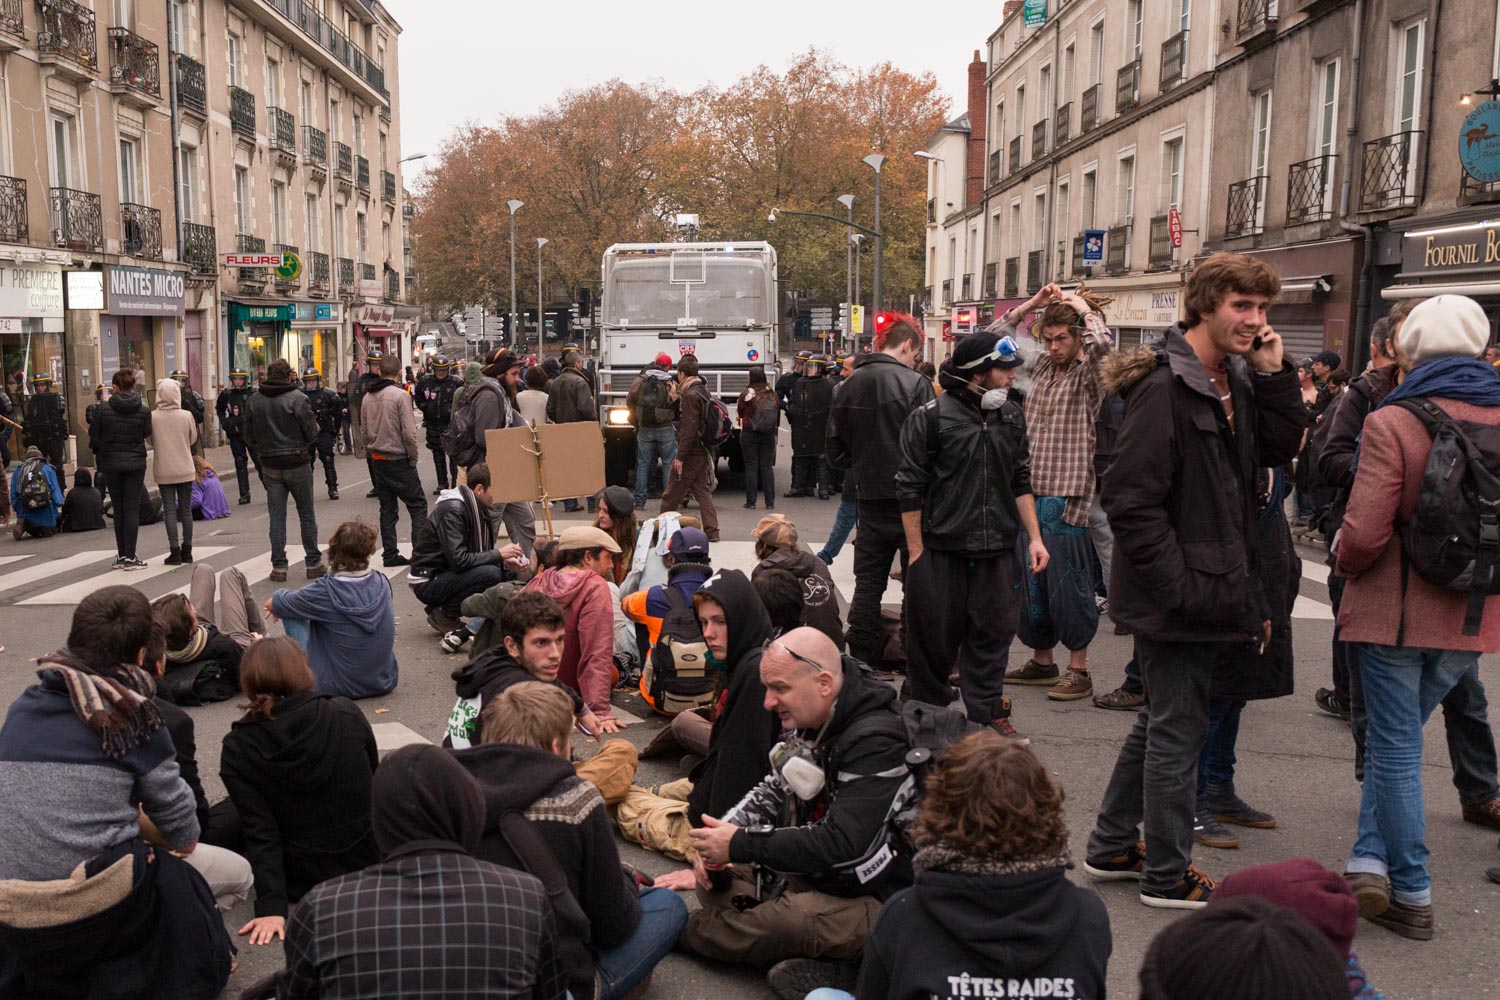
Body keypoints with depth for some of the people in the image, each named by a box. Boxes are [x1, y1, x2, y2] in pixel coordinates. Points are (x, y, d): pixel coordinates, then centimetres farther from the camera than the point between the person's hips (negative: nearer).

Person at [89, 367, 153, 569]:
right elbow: (146, 434, 0)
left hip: (111, 463, 1)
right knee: (132, 509, 2)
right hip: (135, 463, -1)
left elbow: (94, 439, -4)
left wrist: (99, 456, 13)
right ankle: (130, 556, 0)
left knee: (118, 509, 11)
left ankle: (121, 555, 15)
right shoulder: (143, 411, -8)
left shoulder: (103, 409, -7)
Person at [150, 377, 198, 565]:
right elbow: (193, 439, 1)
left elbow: (150, 441, 1)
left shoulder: (153, 417, -9)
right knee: (186, 510, 10)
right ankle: (187, 551, 14)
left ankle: (175, 551, 0)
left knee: (169, 510, 4)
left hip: (163, 471, 0)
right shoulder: (186, 416, -9)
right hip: (185, 470, 1)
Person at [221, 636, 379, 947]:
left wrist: (271, 906, -19)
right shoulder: (347, 715, -13)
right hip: (367, 862, 1)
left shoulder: (237, 749, -14)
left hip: (302, 882, 0)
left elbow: (259, 832, -19)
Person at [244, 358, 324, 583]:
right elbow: (311, 431, -12)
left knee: (277, 517, 8)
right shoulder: (297, 398, -13)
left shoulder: (254, 400, 0)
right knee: (306, 514, 8)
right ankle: (313, 563, 13)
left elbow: (248, 436, 4)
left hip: (270, 465, 3)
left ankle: (279, 566, 8)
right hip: (296, 463, -3)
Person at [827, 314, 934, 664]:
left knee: (868, 581, 12)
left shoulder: (847, 387, 6)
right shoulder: (915, 385, -12)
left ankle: (859, 658, 15)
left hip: (869, 498, 5)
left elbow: (836, 453, 10)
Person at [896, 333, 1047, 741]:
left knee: (993, 630, 9)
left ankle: (987, 711, 22)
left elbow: (1021, 481, 17)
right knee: (935, 635, 5)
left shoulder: (1012, 416, 10)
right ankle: (926, 712, 22)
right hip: (941, 550, -4)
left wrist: (1034, 537, 10)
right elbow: (910, 489, -6)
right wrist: (916, 552, -7)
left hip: (998, 550, 5)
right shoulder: (931, 417, -8)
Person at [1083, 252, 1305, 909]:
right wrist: (1180, 587, -23)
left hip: (1214, 587, 10)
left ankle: (1111, 848, 33)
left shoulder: (1236, 381, 11)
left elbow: (1280, 449, 9)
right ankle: (1168, 876, 19)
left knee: (1160, 723, 19)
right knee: (1178, 732, 3)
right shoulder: (1166, 386, -18)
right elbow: (1130, 499, -23)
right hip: (1179, 599, -10)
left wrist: (1274, 375, -1)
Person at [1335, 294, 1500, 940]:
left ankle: (1412, 896, 16)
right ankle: (1373, 860, 18)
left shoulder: (1393, 422, -16)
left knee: (1395, 749, 8)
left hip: (1397, 613, -5)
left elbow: (1364, 532, -20)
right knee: (1395, 738, 21)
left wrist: (1346, 565, 1)